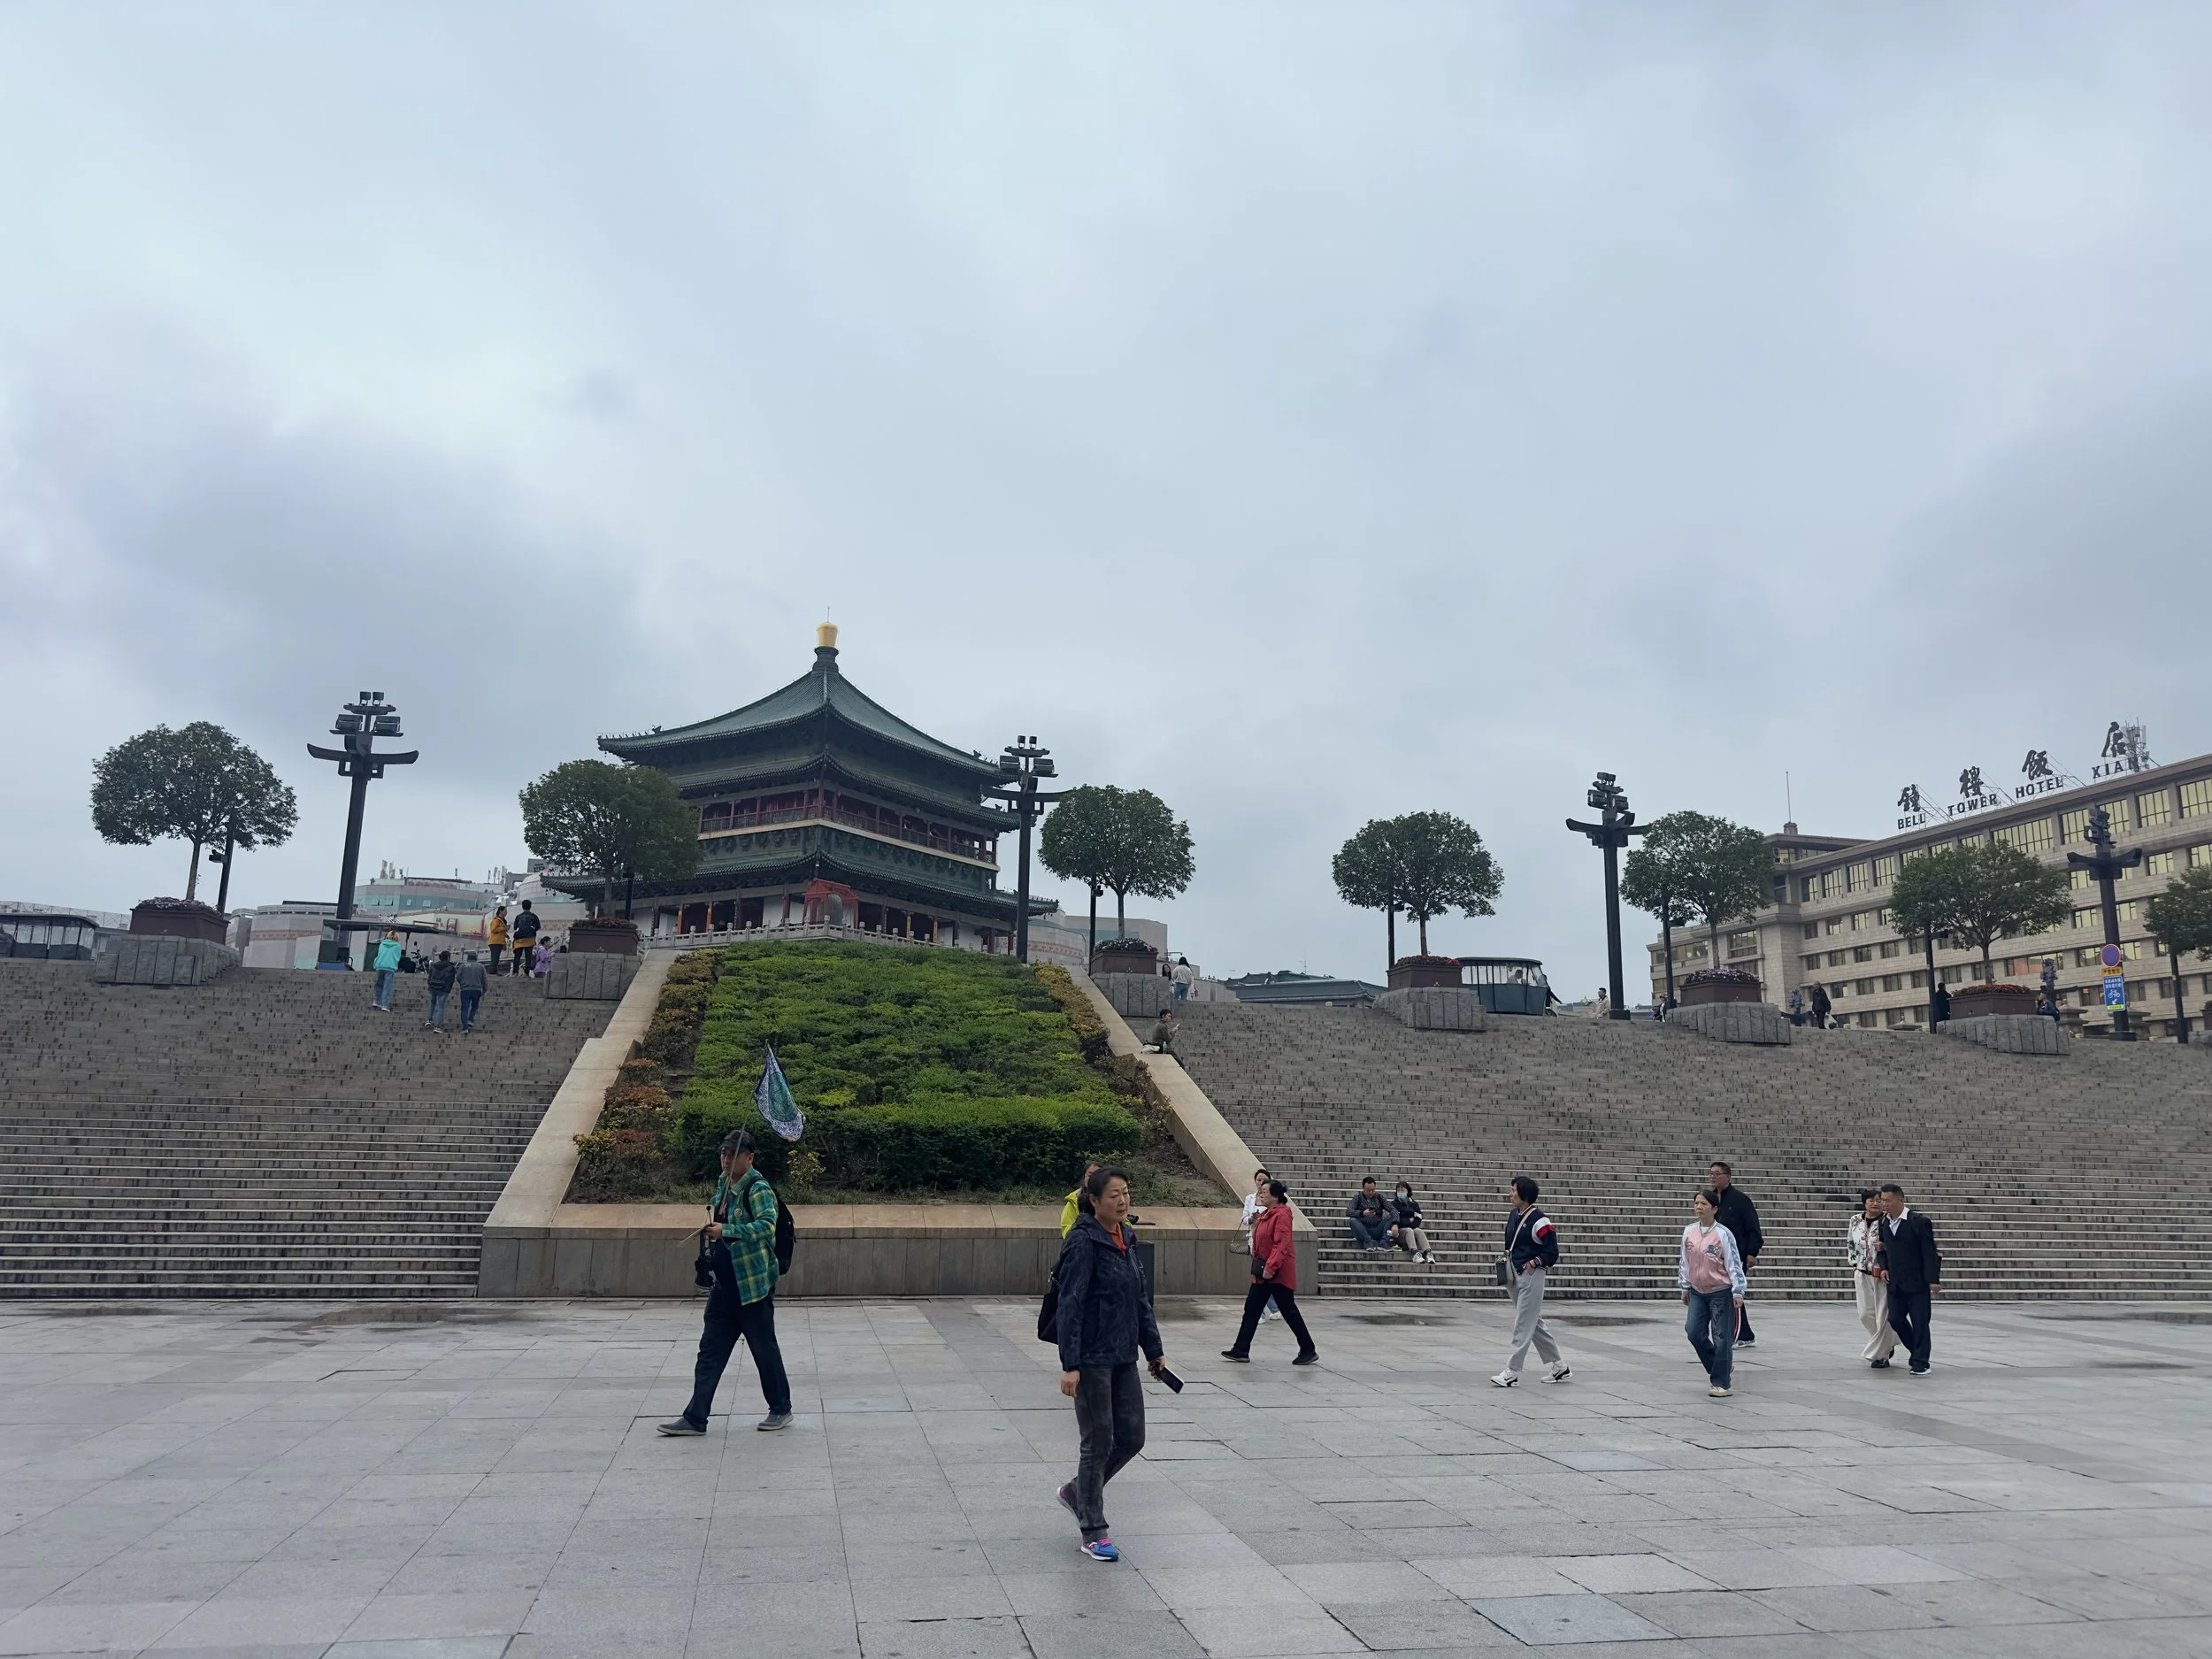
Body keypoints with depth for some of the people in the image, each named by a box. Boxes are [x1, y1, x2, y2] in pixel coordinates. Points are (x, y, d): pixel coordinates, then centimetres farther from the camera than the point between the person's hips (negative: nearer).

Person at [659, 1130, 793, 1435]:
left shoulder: (758, 1188, -15)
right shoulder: (723, 1184, 10)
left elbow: (767, 1225, -32)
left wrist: (726, 1230, -32)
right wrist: (713, 1220, 10)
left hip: (754, 1284, -8)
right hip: (724, 1284, 8)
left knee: (764, 1349, 5)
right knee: (710, 1351, 7)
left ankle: (781, 1410, 21)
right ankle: (695, 1418, 10)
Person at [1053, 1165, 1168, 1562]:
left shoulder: (1124, 1239, 9)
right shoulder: (1083, 1242, -16)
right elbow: (1071, 1305, -18)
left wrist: (1154, 1348, 15)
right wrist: (1069, 1365, -21)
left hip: (1123, 1358, 8)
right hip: (1092, 1360, -8)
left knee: (1131, 1437, 11)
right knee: (1099, 1442, 2)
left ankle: (1078, 1491, 33)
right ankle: (1093, 1532, 17)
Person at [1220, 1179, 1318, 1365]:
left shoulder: (1281, 1215, -17)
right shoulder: (1266, 1214, 13)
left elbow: (1282, 1244, -25)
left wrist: (1270, 1267, -28)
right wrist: (1256, 1266, 17)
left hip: (1278, 1274, -10)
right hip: (1263, 1273, 10)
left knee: (1289, 1312, 0)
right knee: (1251, 1310, 8)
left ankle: (1308, 1351, 12)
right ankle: (1241, 1350, 12)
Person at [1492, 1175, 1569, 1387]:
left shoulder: (1539, 1221, -16)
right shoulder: (1514, 1215, 9)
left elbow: (1552, 1253, -12)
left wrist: (1534, 1262, -20)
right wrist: (1506, 1258, 6)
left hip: (1531, 1275, -9)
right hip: (1515, 1274, 9)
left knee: (1523, 1325, -5)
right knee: (1535, 1323, 16)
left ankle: (1512, 1372, -2)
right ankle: (1559, 1367, 27)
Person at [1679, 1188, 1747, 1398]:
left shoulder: (1723, 1234, -13)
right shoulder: (1689, 1231, 3)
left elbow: (1734, 1263, -12)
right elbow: (1685, 1261, 12)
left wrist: (1738, 1292, -15)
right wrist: (1684, 1287, 14)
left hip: (1721, 1293, -5)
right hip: (1697, 1292, 5)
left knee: (1721, 1338, -1)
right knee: (1694, 1333, 0)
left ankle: (1722, 1383, 10)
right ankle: (1721, 1367, 23)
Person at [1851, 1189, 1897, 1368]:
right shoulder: (1855, 1221, 4)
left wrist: (1885, 1246, -22)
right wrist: (1854, 1267, 13)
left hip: (1883, 1273, -4)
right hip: (1863, 1273, 5)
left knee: (1882, 1315, -1)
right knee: (1866, 1314, 7)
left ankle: (1880, 1354, 12)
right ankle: (1887, 1343, 33)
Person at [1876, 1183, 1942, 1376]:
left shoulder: (1919, 1222, -13)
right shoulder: (1884, 1222, 6)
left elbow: (1930, 1253, -13)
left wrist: (1933, 1280, -18)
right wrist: (1884, 1267, 3)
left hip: (1917, 1283, -6)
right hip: (1896, 1284, 6)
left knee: (1920, 1323, -1)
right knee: (1895, 1319, 6)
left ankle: (1920, 1363, 8)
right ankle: (1914, 1351, 29)